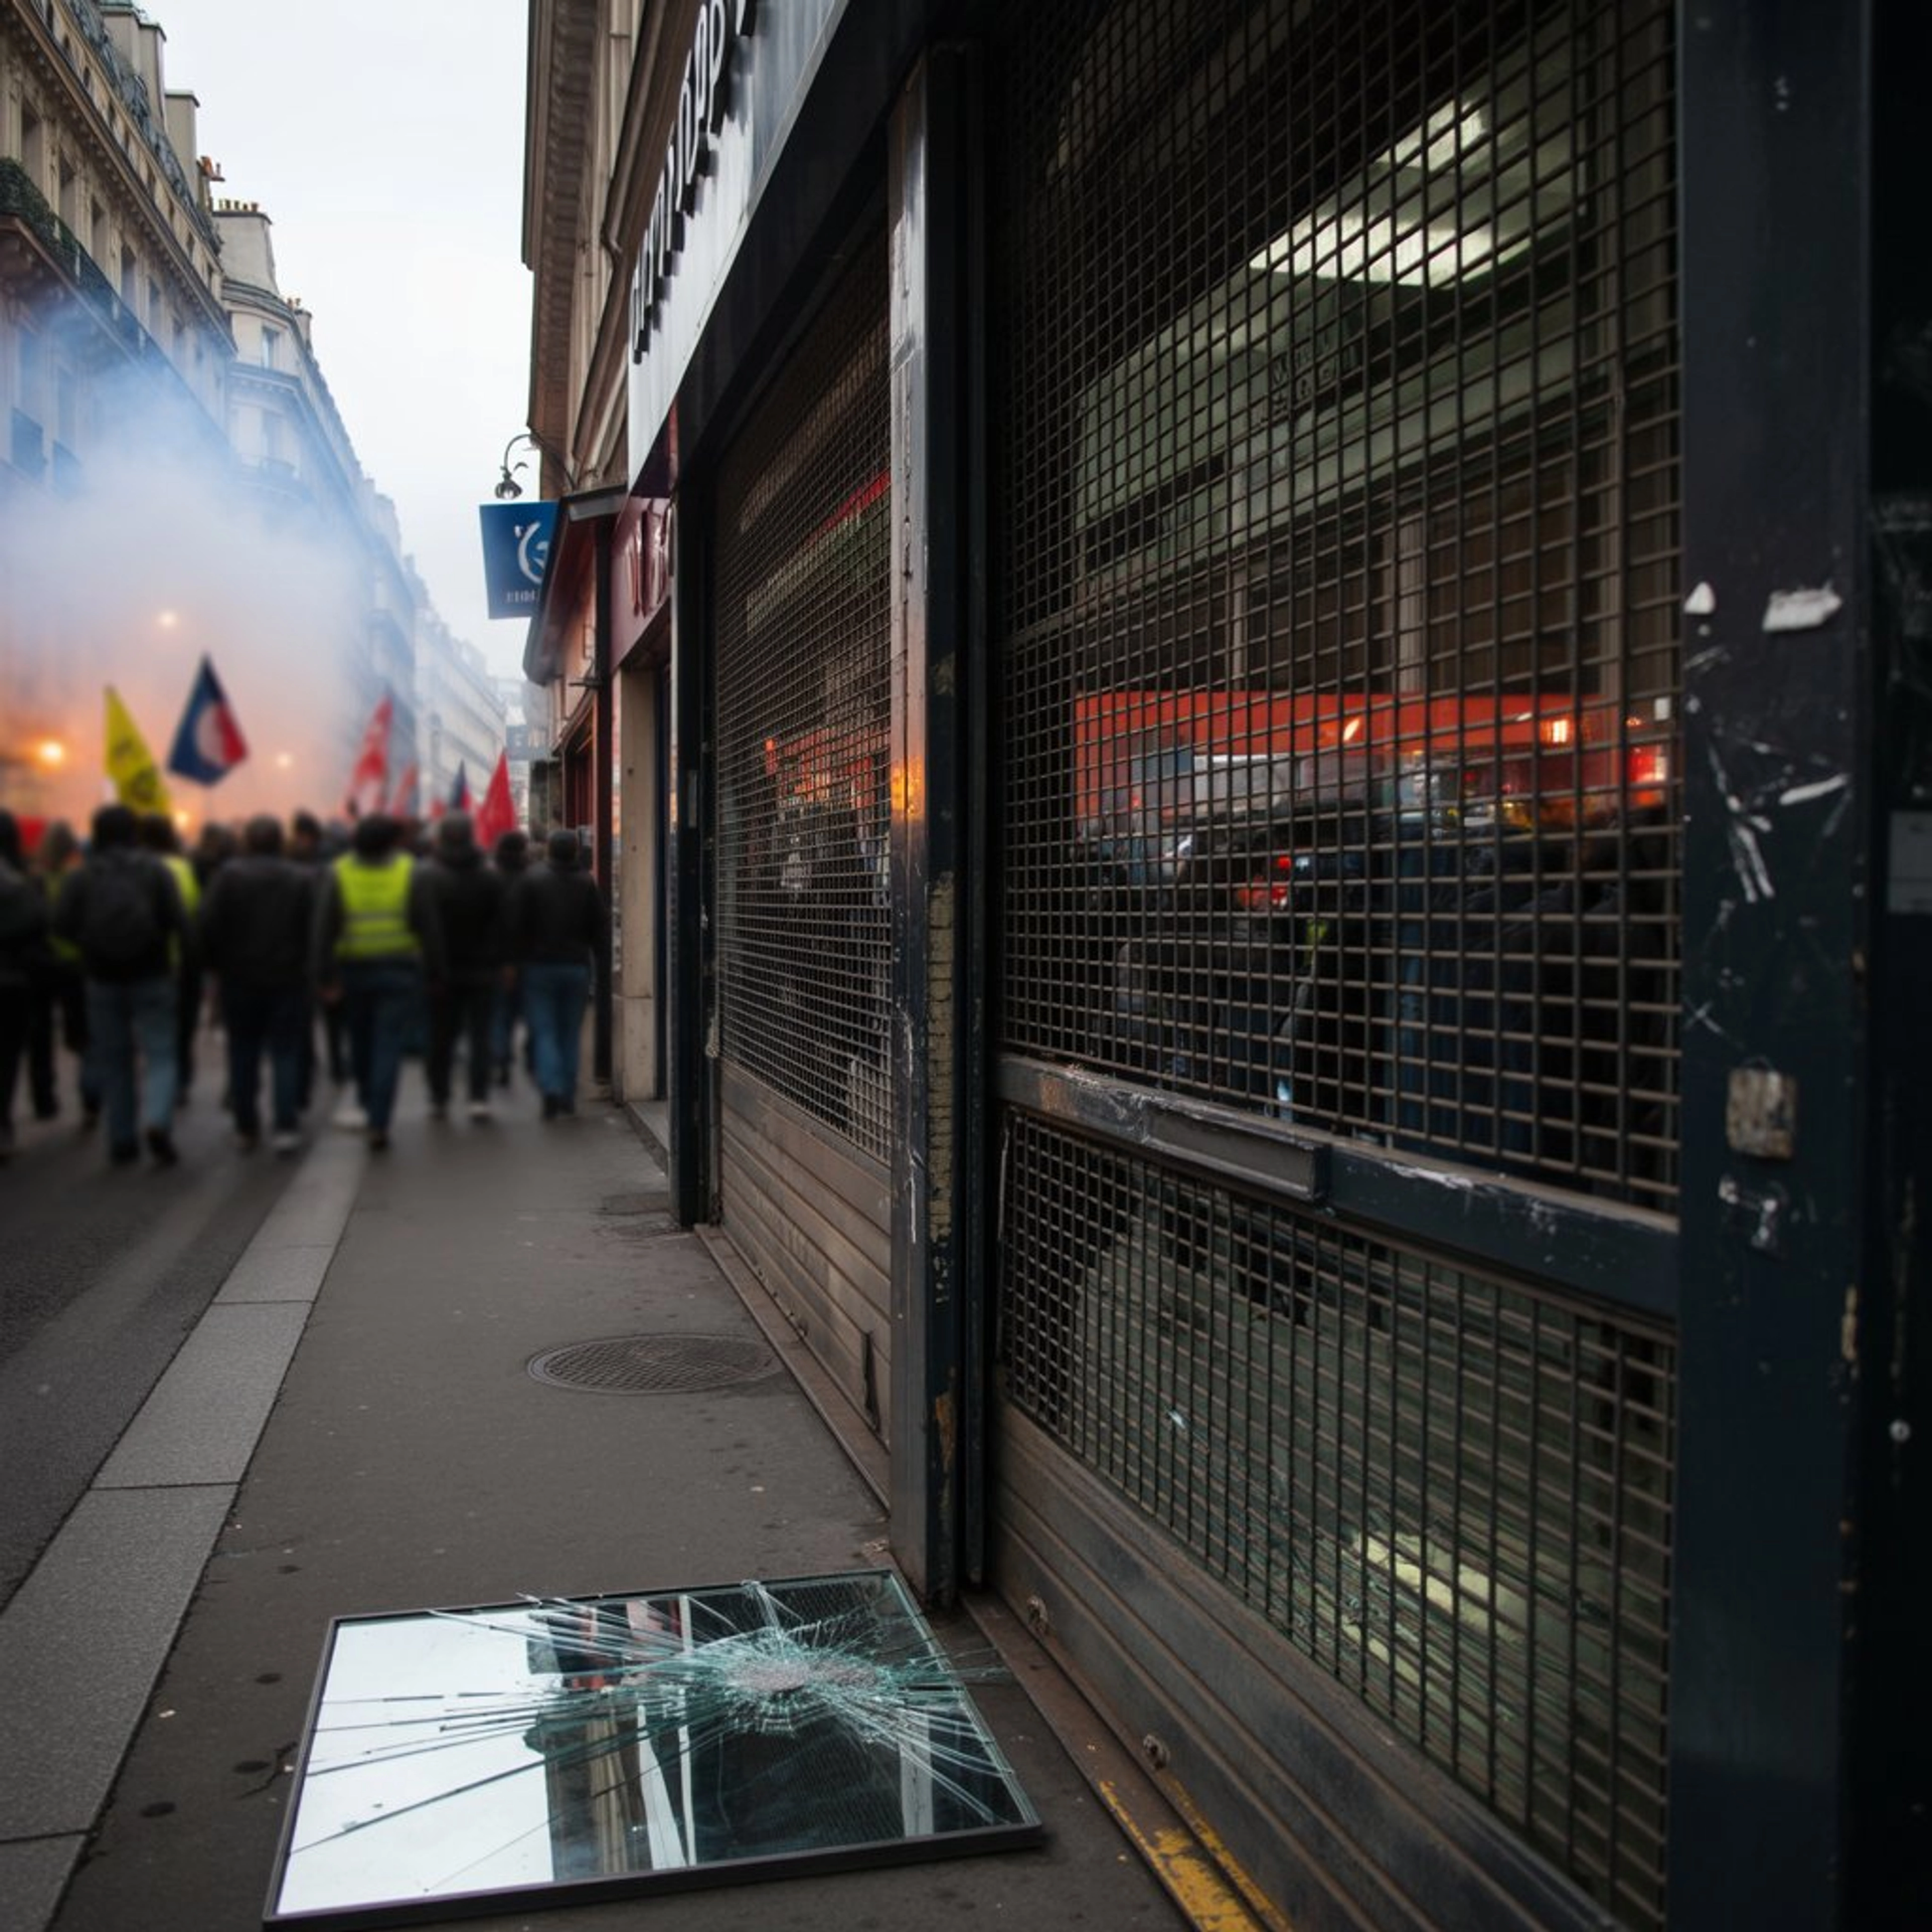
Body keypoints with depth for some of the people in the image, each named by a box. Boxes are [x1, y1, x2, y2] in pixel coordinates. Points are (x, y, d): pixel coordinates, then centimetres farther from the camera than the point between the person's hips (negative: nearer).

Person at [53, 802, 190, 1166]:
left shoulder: (82, 874, -2)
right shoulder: (154, 869, -4)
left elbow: (61, 924, -8)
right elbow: (178, 918, -13)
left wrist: (89, 940, 9)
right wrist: (191, 950, -2)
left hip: (103, 980, 2)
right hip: (152, 977, -1)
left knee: (113, 1059, 10)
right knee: (159, 1053, 2)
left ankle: (122, 1140, 13)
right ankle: (158, 1122, -21)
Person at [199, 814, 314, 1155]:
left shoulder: (228, 874, -5)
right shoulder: (303, 878, -2)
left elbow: (209, 926, -10)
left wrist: (212, 967, 0)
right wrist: (311, 970, 0)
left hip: (239, 980, 0)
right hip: (288, 981, 0)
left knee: (243, 1057, 10)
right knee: (286, 1054, 4)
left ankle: (246, 1129, 15)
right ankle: (286, 1127, -5)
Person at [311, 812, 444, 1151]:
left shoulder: (337, 873, -2)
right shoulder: (411, 873, -5)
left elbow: (324, 929, -5)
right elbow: (430, 928, -5)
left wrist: (325, 977, -2)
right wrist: (435, 973, 3)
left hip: (353, 970, 2)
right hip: (399, 971, -2)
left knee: (360, 1040, 20)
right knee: (389, 1046, -2)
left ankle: (368, 1103, 36)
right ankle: (378, 1123, -8)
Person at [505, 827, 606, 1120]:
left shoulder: (531, 879, -5)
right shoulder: (587, 882, 3)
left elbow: (515, 923, -7)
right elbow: (599, 928, 5)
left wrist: (515, 960, 0)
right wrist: (595, 959, 13)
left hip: (539, 965, -2)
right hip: (577, 967, 2)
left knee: (544, 1031, 0)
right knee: (571, 1033, 10)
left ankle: (551, 1088, -17)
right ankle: (568, 1095, 12)